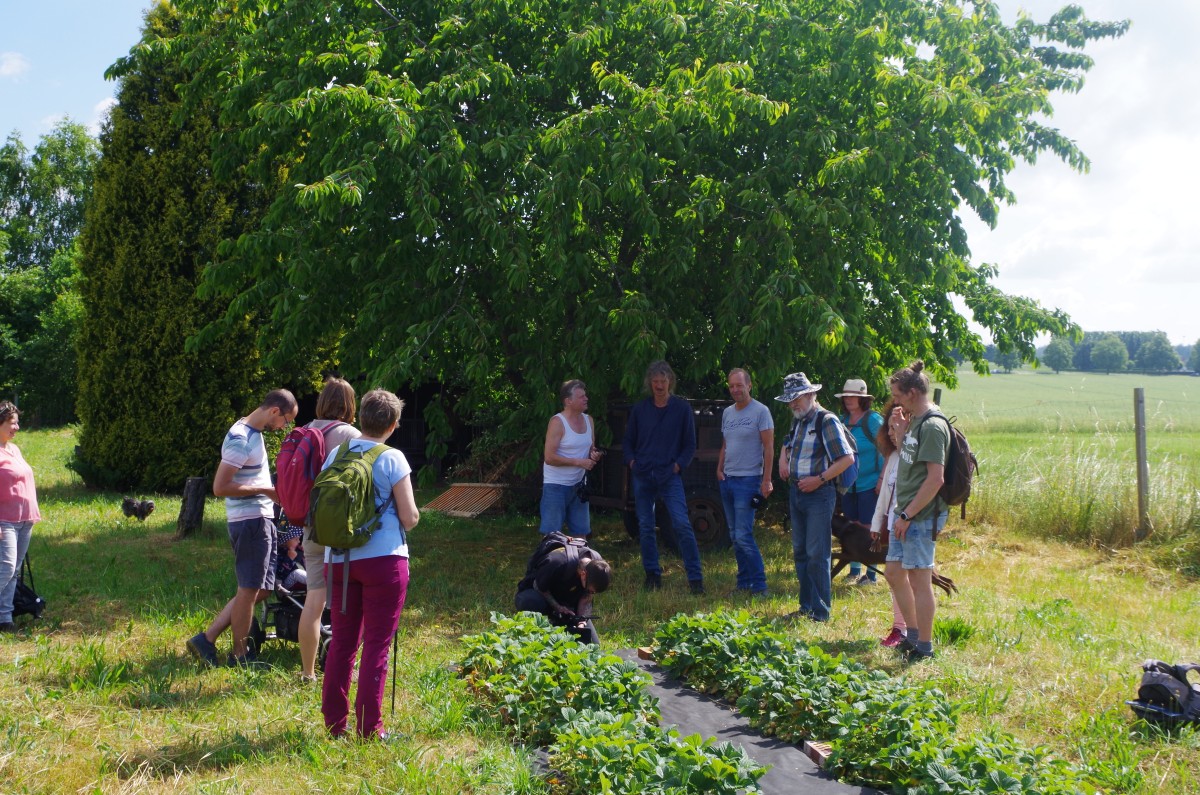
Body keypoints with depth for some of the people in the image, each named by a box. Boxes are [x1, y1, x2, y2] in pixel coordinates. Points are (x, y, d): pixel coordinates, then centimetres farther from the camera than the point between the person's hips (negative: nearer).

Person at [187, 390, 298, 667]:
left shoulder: (253, 432, 13)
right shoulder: (241, 440, -18)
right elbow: (220, 487, -22)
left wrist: (270, 491, 12)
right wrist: (265, 491, -18)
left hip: (262, 520, 10)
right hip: (250, 521, -10)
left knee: (261, 590, 13)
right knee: (250, 590, 1)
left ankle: (206, 639, 16)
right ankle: (240, 655, 15)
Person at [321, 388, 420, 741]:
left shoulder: (335, 454, 5)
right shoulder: (392, 459, -9)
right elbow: (410, 518, -9)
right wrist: (410, 517, 12)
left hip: (339, 559, 5)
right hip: (383, 558, -5)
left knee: (342, 641, 13)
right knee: (376, 643, 1)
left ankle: (335, 722, 19)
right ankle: (369, 728, 3)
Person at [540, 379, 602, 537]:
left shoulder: (588, 420, 8)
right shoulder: (557, 422, -14)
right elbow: (549, 457, -19)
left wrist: (594, 454, -4)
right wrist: (579, 462, -20)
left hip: (579, 483, 7)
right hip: (556, 485, -7)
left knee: (580, 531, 12)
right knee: (552, 532, -5)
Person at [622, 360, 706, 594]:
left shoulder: (682, 408, 2)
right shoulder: (639, 409, 9)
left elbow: (690, 444, 4)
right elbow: (628, 440, 16)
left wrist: (678, 465, -8)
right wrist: (631, 461, 0)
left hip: (669, 476, -3)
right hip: (643, 476, 3)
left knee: (682, 524, -13)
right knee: (645, 527, 7)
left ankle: (695, 578, -10)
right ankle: (652, 574, 18)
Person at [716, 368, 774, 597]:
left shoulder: (760, 411, -7)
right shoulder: (727, 413, 13)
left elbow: (769, 447, -10)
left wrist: (766, 480, -15)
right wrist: (719, 468, 8)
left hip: (748, 480, -7)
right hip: (727, 480, 7)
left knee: (743, 536, -12)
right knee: (735, 536, 10)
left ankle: (759, 586, -4)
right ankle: (743, 582, 18)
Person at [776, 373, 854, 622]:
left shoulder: (826, 421, -12)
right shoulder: (798, 421, 13)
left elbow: (847, 458, -17)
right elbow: (788, 443, 35)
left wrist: (819, 479, -18)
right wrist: (783, 459, 13)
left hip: (819, 494, -9)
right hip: (796, 492, 9)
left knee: (817, 555, -8)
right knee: (800, 552, 13)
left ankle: (820, 611, -2)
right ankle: (806, 606, 21)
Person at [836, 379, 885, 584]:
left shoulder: (873, 420, -9)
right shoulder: (842, 421, 9)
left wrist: (882, 479, -16)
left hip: (869, 483, -6)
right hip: (848, 484, 6)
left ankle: (871, 573, 5)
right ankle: (854, 569, 21)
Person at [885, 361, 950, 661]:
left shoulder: (932, 426, -18)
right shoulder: (916, 421, 11)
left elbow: (935, 478, -23)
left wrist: (908, 515, -20)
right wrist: (903, 425, 9)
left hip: (922, 516, -10)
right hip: (906, 512, 10)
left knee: (919, 579, -1)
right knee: (894, 573, 16)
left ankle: (924, 647, 9)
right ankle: (913, 634, 29)